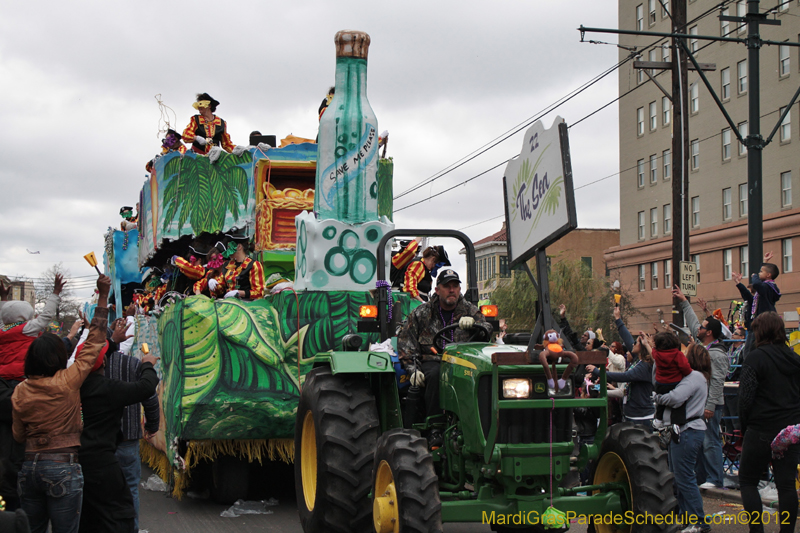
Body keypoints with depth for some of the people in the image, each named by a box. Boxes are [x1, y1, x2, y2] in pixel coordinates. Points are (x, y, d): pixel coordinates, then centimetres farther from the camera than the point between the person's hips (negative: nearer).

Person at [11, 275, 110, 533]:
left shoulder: (20, 392, 2)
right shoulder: (67, 383, -9)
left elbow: (19, 435, 13)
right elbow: (94, 341, -4)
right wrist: (103, 295, 0)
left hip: (29, 467, 5)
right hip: (62, 467, -4)